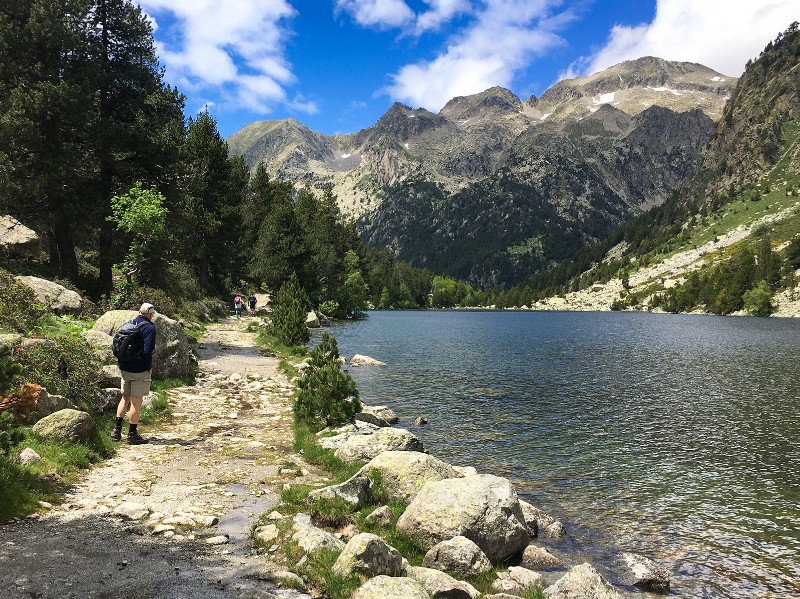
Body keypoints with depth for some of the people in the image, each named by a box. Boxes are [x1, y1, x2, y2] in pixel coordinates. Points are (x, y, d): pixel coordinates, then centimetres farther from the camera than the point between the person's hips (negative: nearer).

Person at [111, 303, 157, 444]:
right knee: (136, 401, 1)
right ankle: (132, 434, 7)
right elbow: (147, 351, -20)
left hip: (125, 368, 7)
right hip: (140, 370, -7)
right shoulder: (149, 328, -12)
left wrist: (122, 363, 17)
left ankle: (117, 429, 19)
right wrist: (149, 368, -8)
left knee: (125, 398, 19)